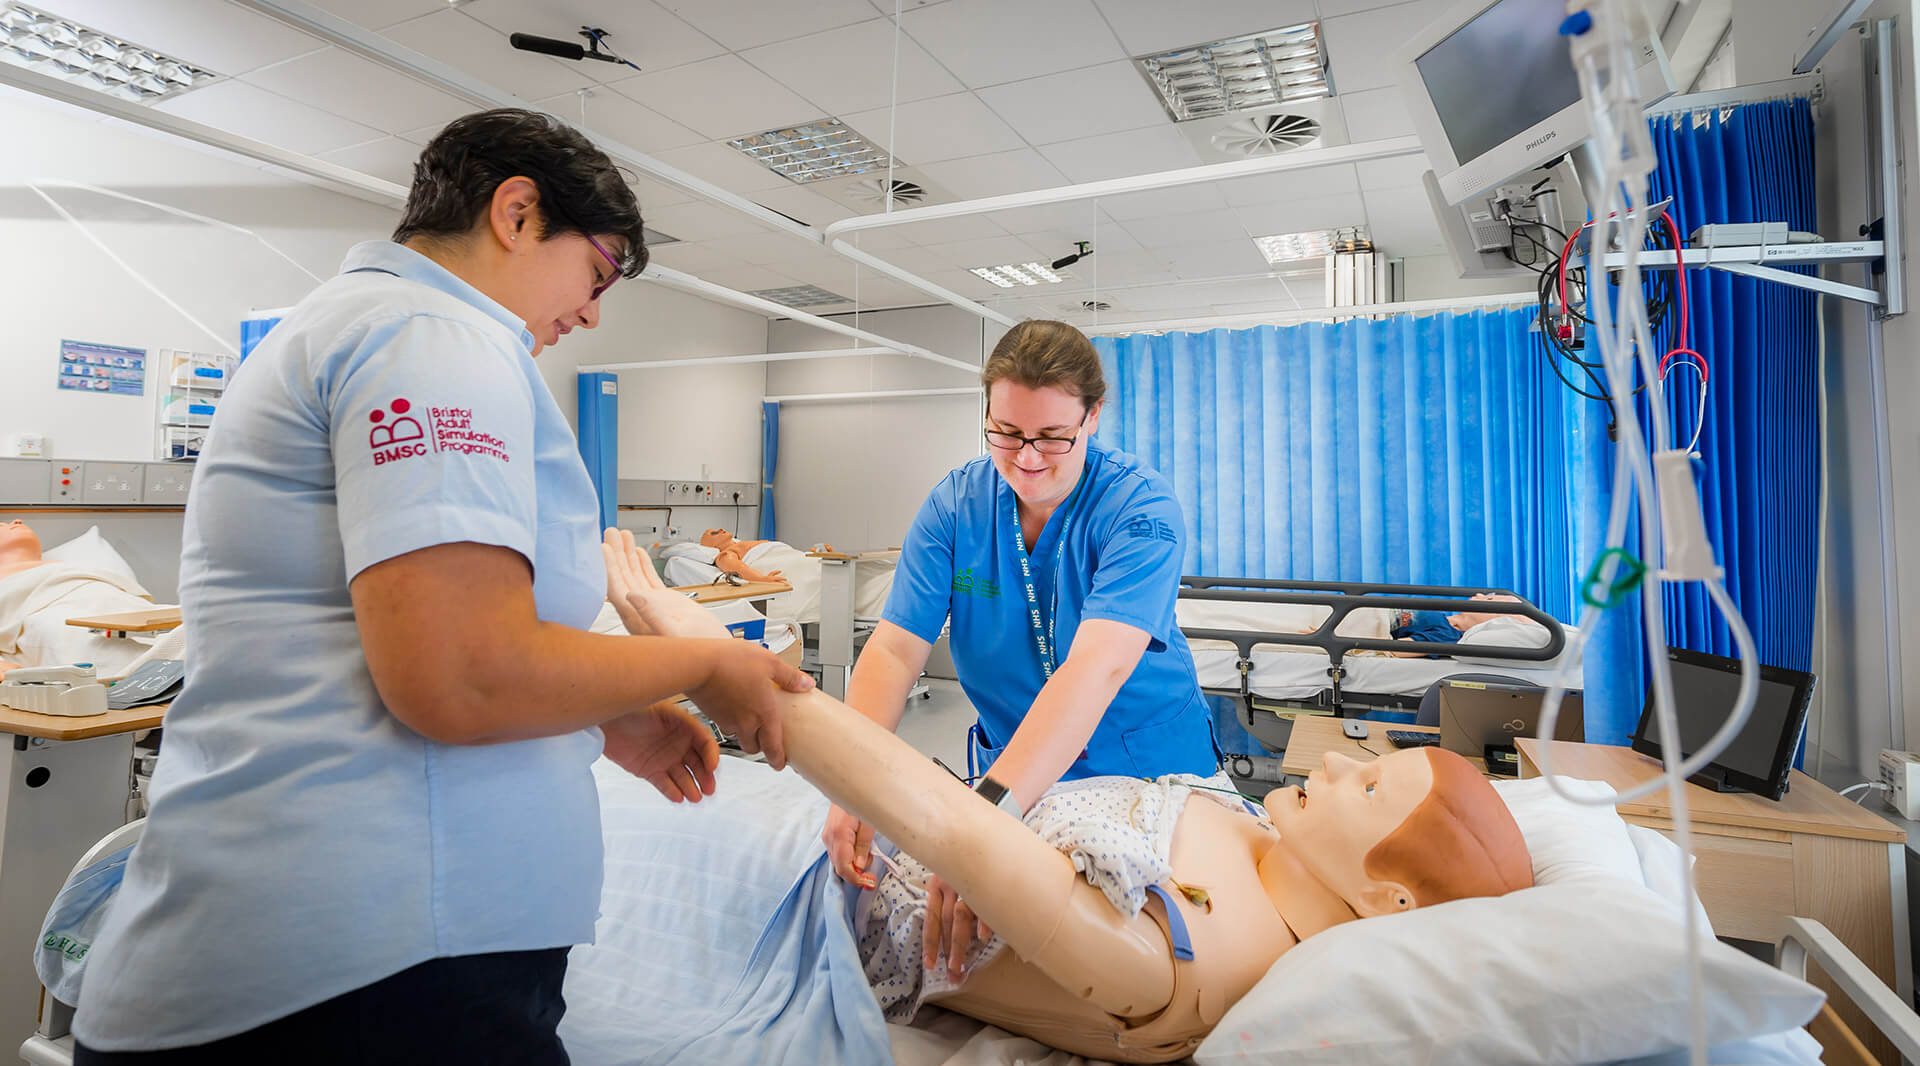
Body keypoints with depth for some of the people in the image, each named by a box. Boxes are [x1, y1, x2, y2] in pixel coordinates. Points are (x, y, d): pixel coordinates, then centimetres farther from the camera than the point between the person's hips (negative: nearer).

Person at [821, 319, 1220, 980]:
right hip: (1010, 763, 3)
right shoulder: (955, 505, -11)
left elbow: (1095, 669, -38)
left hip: (1148, 767, -2)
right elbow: (895, 648, -18)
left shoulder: (1140, 506, -22)